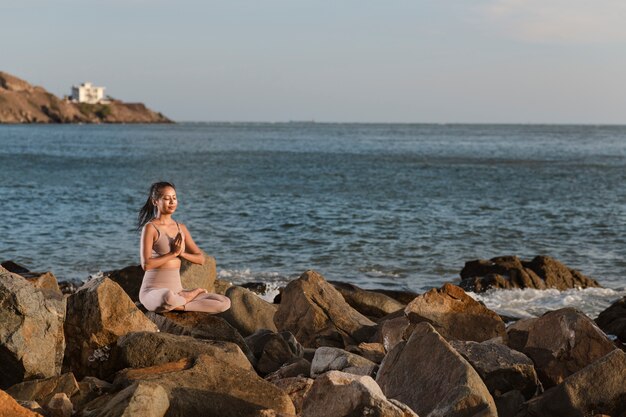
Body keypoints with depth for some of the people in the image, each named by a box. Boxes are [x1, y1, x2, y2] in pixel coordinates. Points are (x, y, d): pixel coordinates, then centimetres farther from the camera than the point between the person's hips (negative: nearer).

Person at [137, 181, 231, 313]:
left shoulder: (181, 228, 12)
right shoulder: (150, 228, -6)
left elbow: (201, 259, 11)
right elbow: (146, 264, -17)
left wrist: (181, 253, -7)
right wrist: (173, 253, -11)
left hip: (177, 290, 5)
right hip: (153, 291, -5)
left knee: (224, 303, -10)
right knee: (168, 298, -43)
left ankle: (179, 305, -10)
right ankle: (191, 294, -10)